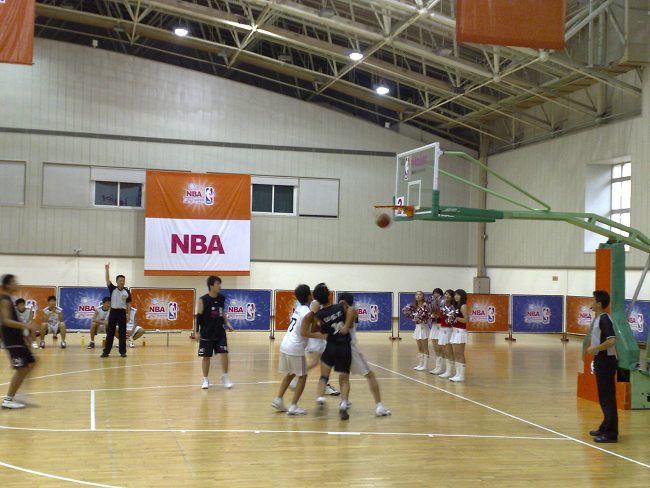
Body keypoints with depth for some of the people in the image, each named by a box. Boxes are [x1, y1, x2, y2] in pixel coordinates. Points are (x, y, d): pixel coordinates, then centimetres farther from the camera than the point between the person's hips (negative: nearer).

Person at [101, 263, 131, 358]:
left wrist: (128, 313, -1)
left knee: (122, 333, 3)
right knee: (110, 332, 1)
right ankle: (106, 351, 5)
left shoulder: (127, 291, 5)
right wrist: (107, 270, -21)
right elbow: (108, 280, -10)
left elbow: (128, 303, 7)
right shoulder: (112, 289, 2)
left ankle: (123, 351, 8)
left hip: (122, 312, 1)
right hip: (113, 312, -1)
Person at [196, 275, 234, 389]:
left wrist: (227, 324, 5)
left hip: (220, 332, 3)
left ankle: (225, 377, 10)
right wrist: (197, 332, -10)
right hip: (207, 334, -3)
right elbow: (199, 316, -7)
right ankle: (205, 380, 18)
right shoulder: (203, 300, -10)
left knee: (224, 354, -5)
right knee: (206, 356, 5)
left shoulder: (222, 298, 3)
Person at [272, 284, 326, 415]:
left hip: (285, 345, 8)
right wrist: (319, 336, -16)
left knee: (290, 374, 23)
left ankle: (278, 400, 21)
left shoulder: (299, 309, 12)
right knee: (302, 377, 5)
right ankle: (293, 407, 2)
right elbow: (304, 333, -20)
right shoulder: (308, 313, -13)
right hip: (295, 349, -8)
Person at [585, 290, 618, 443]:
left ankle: (611, 433, -5)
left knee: (608, 397, -7)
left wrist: (595, 349, -19)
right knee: (603, 396, 17)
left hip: (606, 361, -10)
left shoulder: (604, 319, -17)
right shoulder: (597, 319, 13)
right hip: (600, 360, 10)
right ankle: (606, 428, 28)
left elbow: (611, 340, -27)